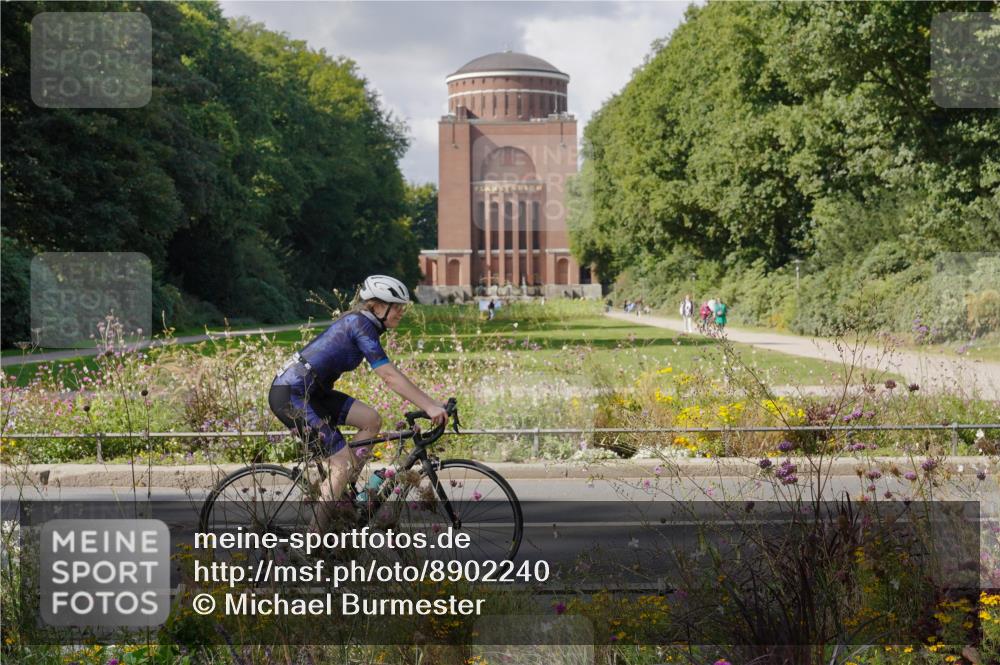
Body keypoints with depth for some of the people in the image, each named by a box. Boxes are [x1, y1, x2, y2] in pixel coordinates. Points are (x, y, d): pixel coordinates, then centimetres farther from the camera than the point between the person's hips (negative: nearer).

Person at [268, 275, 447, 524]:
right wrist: (430, 406, -24)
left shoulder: (360, 322, 13)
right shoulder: (361, 325, -16)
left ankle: (341, 490, 10)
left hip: (311, 391, 9)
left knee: (371, 420, 2)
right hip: (290, 395, -9)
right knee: (343, 464, -9)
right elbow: (390, 377, -23)